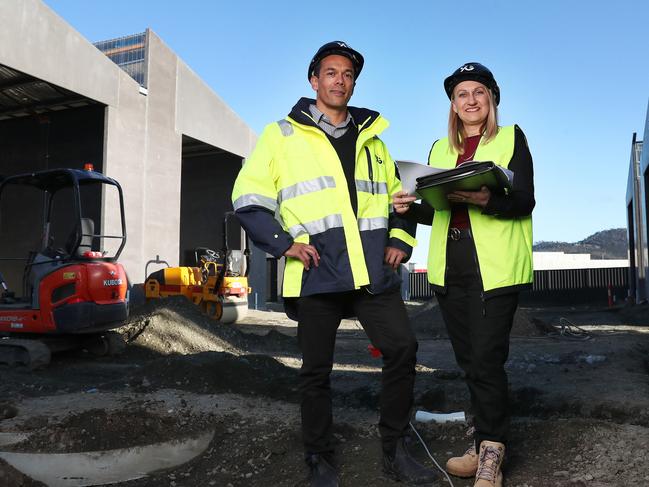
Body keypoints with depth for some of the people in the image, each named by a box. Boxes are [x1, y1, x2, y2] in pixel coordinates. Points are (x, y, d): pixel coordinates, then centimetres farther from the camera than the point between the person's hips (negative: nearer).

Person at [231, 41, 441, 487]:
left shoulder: (371, 138, 19)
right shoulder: (283, 135, 6)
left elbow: (399, 197, 26)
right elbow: (248, 199, 1)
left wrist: (400, 241, 11)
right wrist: (284, 243, -9)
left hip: (374, 273, 4)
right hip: (316, 275, -3)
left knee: (403, 349, -2)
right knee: (317, 370, 5)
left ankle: (395, 451, 16)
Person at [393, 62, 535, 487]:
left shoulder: (511, 138, 5)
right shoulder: (440, 149, 18)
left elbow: (524, 201, -7)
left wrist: (486, 199, -26)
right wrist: (410, 208, -5)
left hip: (494, 268, -5)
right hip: (450, 269, 5)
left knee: (486, 360, -8)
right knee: (469, 360, 10)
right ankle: (489, 446, 24)